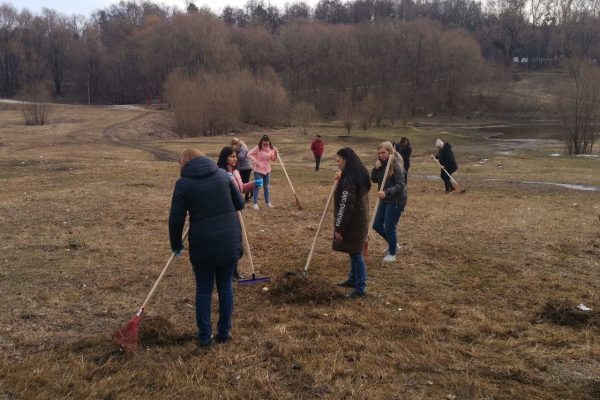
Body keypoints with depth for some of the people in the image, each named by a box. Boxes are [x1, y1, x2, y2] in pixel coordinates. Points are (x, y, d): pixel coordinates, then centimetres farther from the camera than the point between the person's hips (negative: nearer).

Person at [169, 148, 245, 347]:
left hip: (203, 245, -3)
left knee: (204, 290, 12)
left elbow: (176, 219, -4)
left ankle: (204, 337, 18)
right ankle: (224, 332, 24)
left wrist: (176, 245, 10)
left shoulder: (184, 183, -4)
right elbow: (240, 203, 12)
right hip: (230, 242, 3)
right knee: (225, 287, 15)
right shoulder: (222, 174, 6)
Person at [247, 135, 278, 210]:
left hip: (267, 171, 5)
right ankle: (255, 203, 6)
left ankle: (268, 202, 25)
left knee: (266, 187, 15)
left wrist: (275, 153, -13)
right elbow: (249, 154, -15)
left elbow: (273, 159, 6)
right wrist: (255, 161, -23)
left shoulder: (271, 149, -1)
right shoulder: (257, 148, -15)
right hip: (258, 171, -5)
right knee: (257, 187, -2)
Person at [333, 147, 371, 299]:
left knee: (356, 253, -1)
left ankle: (360, 288, 7)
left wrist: (339, 228, -17)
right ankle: (353, 279, 35)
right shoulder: (360, 174, 7)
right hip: (360, 219, 10)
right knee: (355, 252, 21)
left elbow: (345, 206, -23)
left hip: (352, 223, -10)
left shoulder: (348, 179, -24)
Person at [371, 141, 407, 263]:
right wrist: (376, 168, -13)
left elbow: (400, 185, -22)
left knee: (389, 227, -1)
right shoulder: (381, 164, 4)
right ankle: (393, 244, 34)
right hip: (384, 200, 8)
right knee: (376, 225, 12)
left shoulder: (395, 165, -18)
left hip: (396, 201, -8)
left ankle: (392, 253, 18)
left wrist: (386, 192, -35)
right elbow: (374, 179, 5)